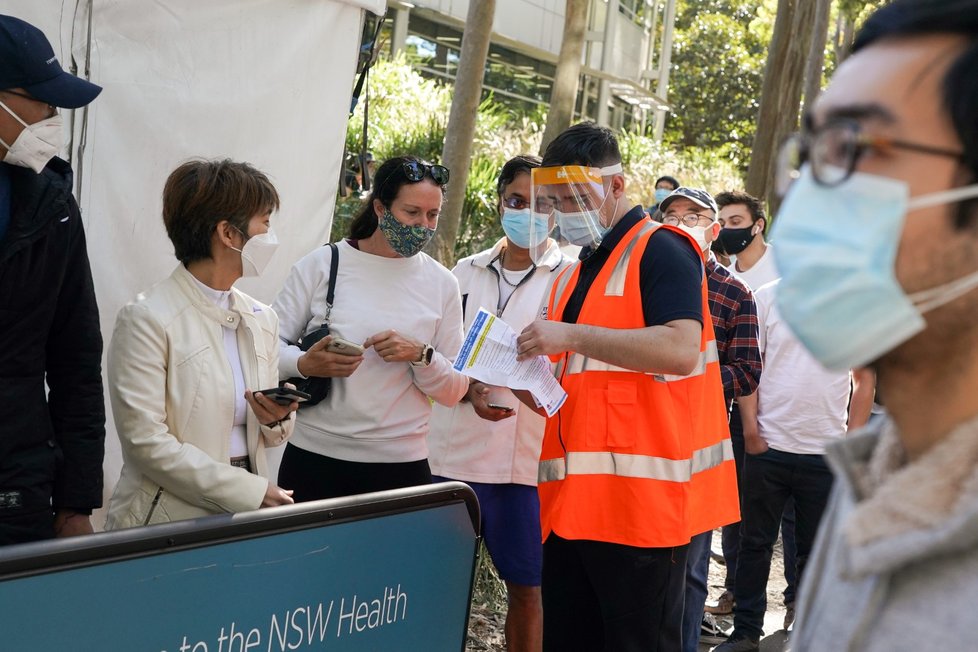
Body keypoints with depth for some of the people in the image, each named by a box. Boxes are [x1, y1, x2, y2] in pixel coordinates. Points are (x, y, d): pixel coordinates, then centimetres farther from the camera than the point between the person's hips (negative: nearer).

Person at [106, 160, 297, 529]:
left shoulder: (261, 319, 7)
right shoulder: (146, 318, -10)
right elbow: (146, 441, -15)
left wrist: (276, 420, -8)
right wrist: (252, 492, -15)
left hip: (246, 516, 5)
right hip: (169, 519, -5)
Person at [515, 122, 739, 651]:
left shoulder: (661, 250, -4)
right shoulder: (571, 277, 21)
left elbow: (680, 348, -21)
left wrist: (573, 336, -22)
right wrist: (526, 381, 4)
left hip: (641, 501, -8)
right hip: (571, 503, 9)